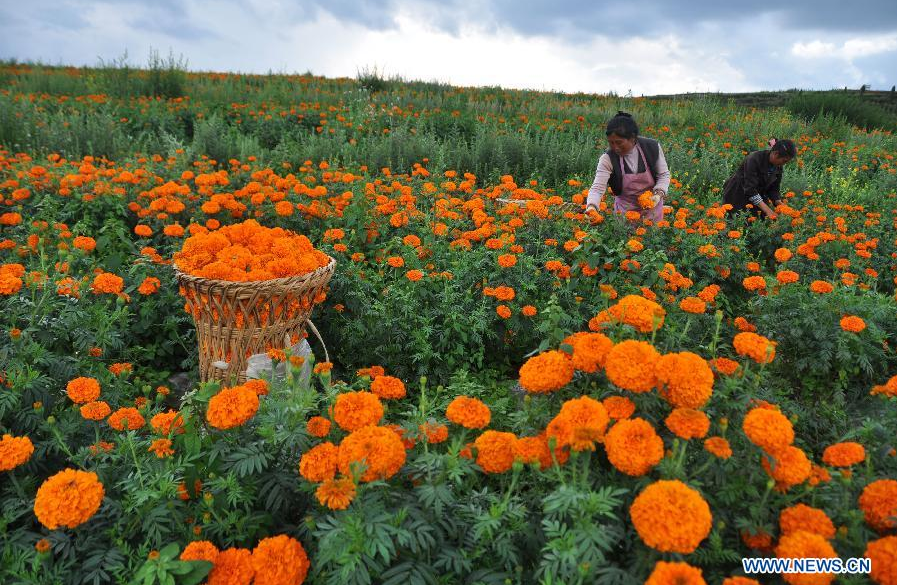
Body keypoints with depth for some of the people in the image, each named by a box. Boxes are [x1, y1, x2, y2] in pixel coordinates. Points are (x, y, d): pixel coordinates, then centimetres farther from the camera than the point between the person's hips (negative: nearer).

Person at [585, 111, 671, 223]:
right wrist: (591, 207, -47)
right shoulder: (607, 159, -19)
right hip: (625, 210, -1)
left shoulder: (652, 148, -14)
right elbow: (597, 188, -27)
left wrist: (659, 194, -20)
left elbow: (664, 174, -2)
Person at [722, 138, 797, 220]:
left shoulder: (778, 167, -7)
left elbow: (773, 189, 1)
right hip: (736, 197, -6)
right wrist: (767, 210, -38)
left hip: (757, 196, 6)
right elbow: (750, 189, -33)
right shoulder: (754, 159, -28)